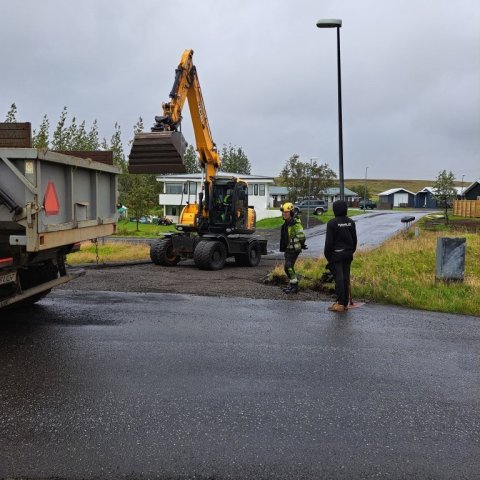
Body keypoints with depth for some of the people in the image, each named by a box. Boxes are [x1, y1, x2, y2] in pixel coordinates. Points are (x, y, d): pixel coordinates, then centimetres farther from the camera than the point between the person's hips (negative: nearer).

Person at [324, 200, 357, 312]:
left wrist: (327, 255, -3)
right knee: (346, 277, 9)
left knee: (339, 278, -4)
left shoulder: (332, 223, -13)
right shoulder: (351, 222, 6)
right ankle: (345, 303, 14)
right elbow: (354, 239, 11)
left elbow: (329, 241, -12)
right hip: (348, 254, 6)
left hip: (336, 254, -5)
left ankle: (340, 303, -5)